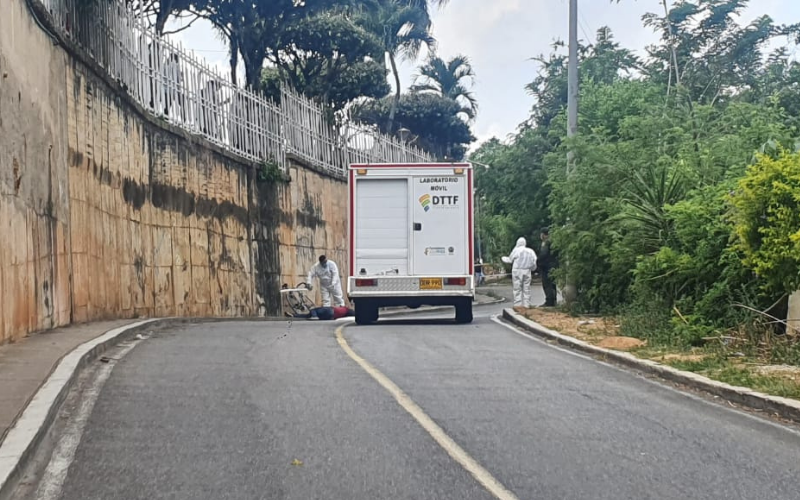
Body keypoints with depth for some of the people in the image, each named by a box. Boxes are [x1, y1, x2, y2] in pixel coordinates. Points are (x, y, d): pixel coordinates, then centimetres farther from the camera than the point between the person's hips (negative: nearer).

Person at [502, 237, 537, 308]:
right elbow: (534, 263, 3)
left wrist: (504, 258, 26)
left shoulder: (516, 250, -4)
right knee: (526, 289, 7)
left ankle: (518, 304, -4)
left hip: (517, 271, -3)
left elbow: (510, 259, 7)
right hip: (527, 271, 3)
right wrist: (532, 269, 21)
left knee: (517, 289, -1)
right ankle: (526, 304, 5)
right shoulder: (530, 251, 6)